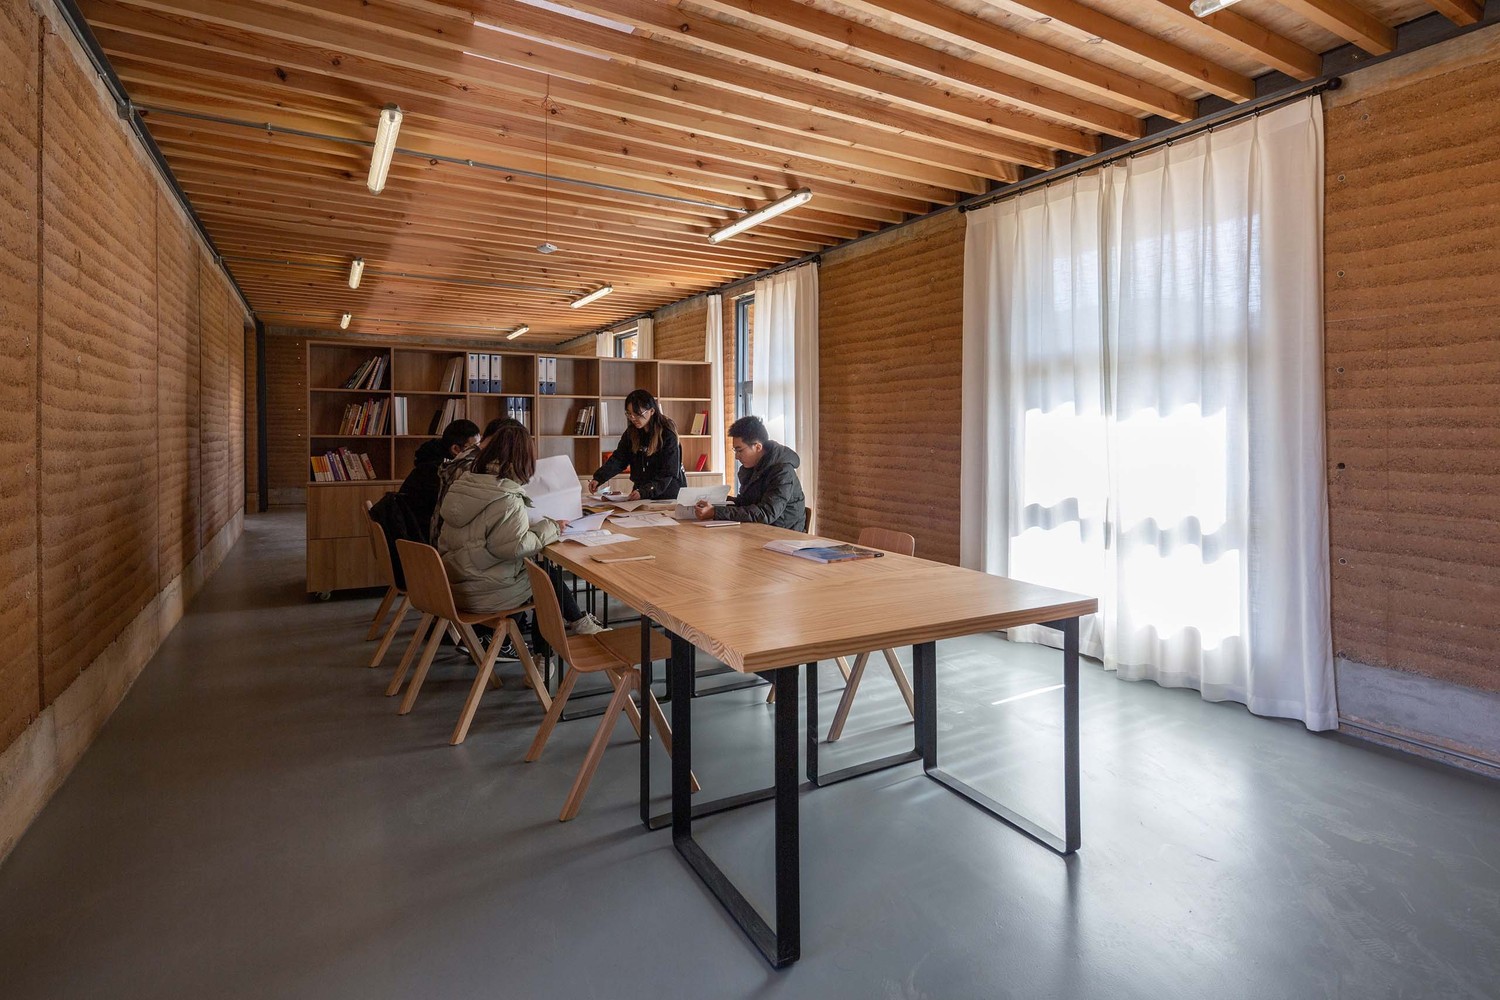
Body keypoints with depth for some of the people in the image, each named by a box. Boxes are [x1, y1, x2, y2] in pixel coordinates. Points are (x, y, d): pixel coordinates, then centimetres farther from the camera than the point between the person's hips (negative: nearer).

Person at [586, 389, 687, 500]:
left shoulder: (668, 433, -12)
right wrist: (598, 478, -17)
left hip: (669, 496, -4)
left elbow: (668, 473, -15)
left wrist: (644, 492, -26)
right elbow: (618, 459, -1)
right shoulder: (631, 432, 5)